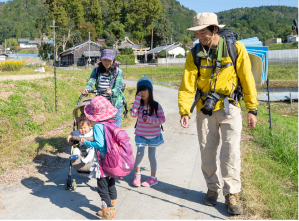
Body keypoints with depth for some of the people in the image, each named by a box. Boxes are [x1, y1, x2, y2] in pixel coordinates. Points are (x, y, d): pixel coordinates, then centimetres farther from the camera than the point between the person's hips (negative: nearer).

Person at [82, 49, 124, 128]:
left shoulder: (118, 72, -6)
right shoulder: (96, 71, 4)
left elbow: (118, 87, -20)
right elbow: (91, 81, -13)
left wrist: (112, 92, -43)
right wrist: (87, 89, -37)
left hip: (115, 104, -3)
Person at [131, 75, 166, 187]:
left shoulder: (156, 105, -10)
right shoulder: (139, 104, -3)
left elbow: (162, 119, -13)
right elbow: (133, 114, -20)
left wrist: (149, 119, -25)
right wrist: (137, 99, -20)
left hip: (153, 135, -1)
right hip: (141, 134, 2)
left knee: (151, 156, 7)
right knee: (140, 153, -5)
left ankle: (153, 177, 22)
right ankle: (137, 175, 17)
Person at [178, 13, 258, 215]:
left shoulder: (236, 48, -7)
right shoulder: (195, 54, -2)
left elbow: (247, 81, -4)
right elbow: (187, 85, -6)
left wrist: (252, 109, -5)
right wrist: (185, 111, -17)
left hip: (229, 108, -2)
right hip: (205, 109, 3)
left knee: (231, 151, -8)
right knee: (207, 153, 8)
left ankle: (232, 194, 8)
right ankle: (213, 189, 28)